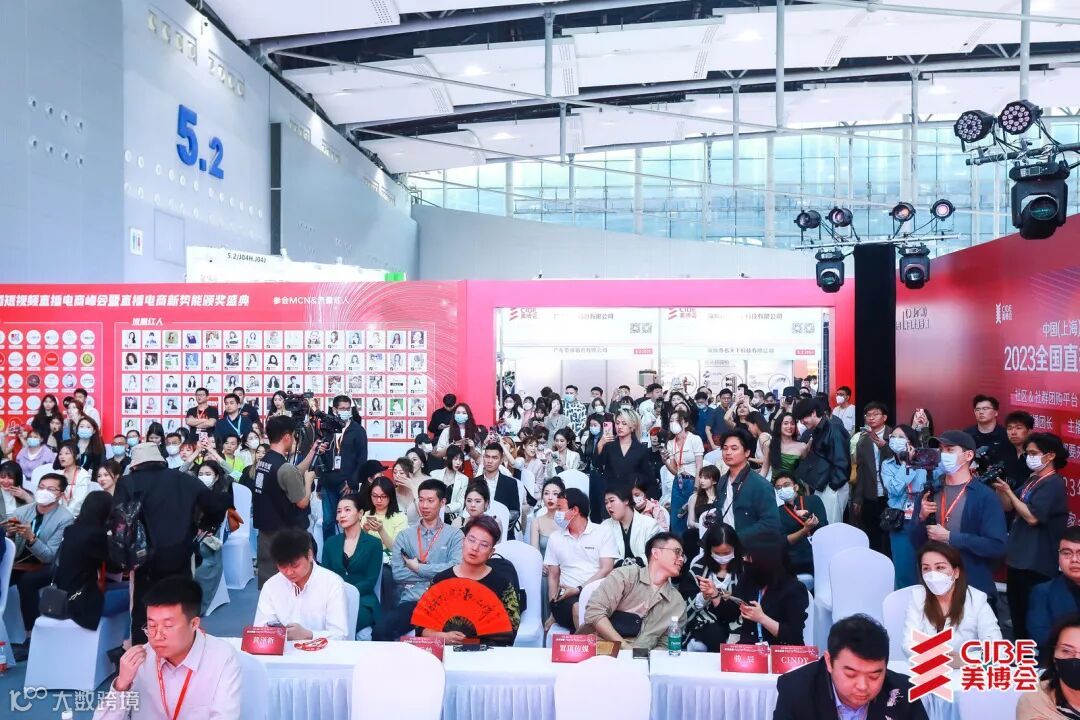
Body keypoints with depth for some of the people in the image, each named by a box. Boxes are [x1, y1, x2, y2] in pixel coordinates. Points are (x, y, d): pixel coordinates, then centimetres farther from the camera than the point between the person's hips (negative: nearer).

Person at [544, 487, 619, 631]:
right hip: (567, 597, 2)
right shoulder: (555, 538, 16)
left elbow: (606, 569, -3)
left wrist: (579, 589, -13)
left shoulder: (602, 533, 6)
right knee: (578, 608, -34)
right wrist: (553, 606, 1)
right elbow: (553, 576, 16)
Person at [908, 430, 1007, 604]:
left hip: (975, 589, -4)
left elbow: (997, 547, -17)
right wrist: (922, 518, -13)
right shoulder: (930, 492, 3)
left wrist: (949, 537, -17)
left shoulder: (985, 496, -9)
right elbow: (915, 541, 5)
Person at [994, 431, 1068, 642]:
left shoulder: (1053, 484, -16)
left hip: (1036, 563, -9)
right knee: (1016, 608, 18)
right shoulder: (1033, 480, 12)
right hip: (1018, 557, 9)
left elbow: (1032, 517, -24)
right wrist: (999, 489, -3)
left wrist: (1008, 491, -17)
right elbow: (1009, 507, 14)